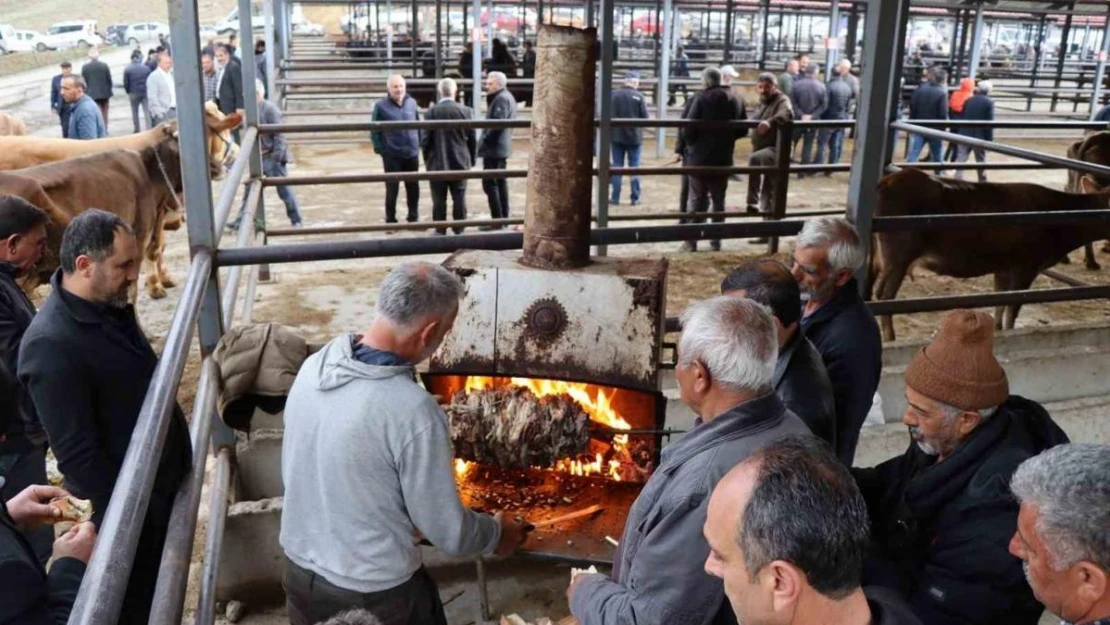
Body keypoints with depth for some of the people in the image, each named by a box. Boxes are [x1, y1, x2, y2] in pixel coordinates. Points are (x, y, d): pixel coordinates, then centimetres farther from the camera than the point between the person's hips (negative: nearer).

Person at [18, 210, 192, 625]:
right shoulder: (51, 345, -29)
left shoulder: (110, 306, -1)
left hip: (163, 482, 8)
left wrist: (180, 454, 17)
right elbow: (76, 454, -25)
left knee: (161, 589, 25)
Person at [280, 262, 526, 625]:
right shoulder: (414, 411, -29)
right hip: (374, 593, -6)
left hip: (300, 571, 6)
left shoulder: (314, 367, -9)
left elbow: (292, 472, 7)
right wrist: (497, 534, 2)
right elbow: (449, 534, -18)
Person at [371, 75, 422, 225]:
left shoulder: (412, 103, 5)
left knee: (413, 187, 11)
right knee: (392, 188, 1)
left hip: (412, 154, 4)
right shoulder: (381, 106, -6)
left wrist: (418, 145, 8)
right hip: (392, 155, -4)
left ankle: (413, 217, 25)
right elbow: (374, 130, -5)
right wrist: (380, 149, -11)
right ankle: (390, 220, 12)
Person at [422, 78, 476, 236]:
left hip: (438, 164, -1)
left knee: (439, 200, 4)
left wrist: (427, 160, 9)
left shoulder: (432, 112, -8)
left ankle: (440, 231, 8)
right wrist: (471, 159, 13)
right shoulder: (466, 111, -3)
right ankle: (459, 231, 11)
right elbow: (472, 139, 1)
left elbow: (426, 140, -5)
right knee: (459, 199, 7)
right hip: (460, 163, 2)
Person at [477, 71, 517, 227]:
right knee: (500, 182, 14)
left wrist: (485, 140, -16)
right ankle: (504, 217, 19)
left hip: (494, 148, -11)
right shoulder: (507, 97, 17)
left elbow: (497, 124, -24)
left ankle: (497, 219, -9)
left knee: (490, 183, -9)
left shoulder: (501, 99, -16)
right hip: (502, 147, 11)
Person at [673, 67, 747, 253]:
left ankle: (691, 241, 3)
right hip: (724, 159, 4)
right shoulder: (736, 101, 7)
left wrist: (689, 145, 2)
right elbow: (743, 130, 9)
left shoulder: (702, 98, -11)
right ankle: (716, 240, 15)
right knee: (719, 200, 12)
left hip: (700, 157, -4)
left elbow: (690, 126, -15)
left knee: (696, 199, 2)